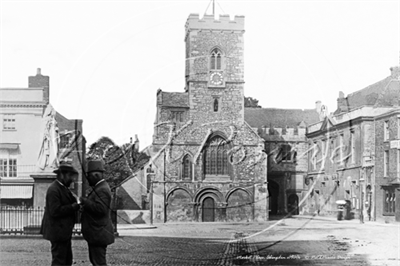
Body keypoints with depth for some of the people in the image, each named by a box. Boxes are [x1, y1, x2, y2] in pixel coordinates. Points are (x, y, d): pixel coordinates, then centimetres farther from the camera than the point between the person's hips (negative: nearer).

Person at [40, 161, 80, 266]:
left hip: (64, 232, 11)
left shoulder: (63, 188, 14)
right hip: (58, 232, -11)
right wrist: (73, 207, -21)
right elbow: (55, 211, -25)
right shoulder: (54, 190, -19)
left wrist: (76, 202, -1)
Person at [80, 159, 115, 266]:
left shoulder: (102, 190, -18)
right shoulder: (100, 187, 15)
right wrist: (85, 207, 7)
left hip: (99, 234, -11)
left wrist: (85, 201, -21)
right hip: (96, 233, 11)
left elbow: (101, 209, -29)